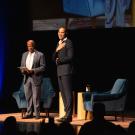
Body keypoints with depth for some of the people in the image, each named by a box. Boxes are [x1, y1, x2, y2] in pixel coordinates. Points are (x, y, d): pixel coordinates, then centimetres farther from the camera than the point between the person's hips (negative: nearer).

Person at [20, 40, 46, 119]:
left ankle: (37, 114, 0)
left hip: (36, 78, -5)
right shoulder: (24, 55, 16)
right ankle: (29, 113, 11)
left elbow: (43, 67, -6)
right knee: (28, 97, 5)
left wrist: (33, 70, -16)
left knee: (36, 97, -5)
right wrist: (23, 70, -5)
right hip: (27, 78, 5)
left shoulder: (40, 55, -1)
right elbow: (22, 66, 18)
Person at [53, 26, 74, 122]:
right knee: (63, 94, 8)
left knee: (68, 93, -10)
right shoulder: (59, 43, 20)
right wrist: (57, 50, -2)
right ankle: (67, 113, 12)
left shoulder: (68, 42, -5)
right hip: (60, 71, 9)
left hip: (66, 71, -9)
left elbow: (70, 57, -14)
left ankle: (68, 115, -11)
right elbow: (54, 58, 16)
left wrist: (59, 60, -6)